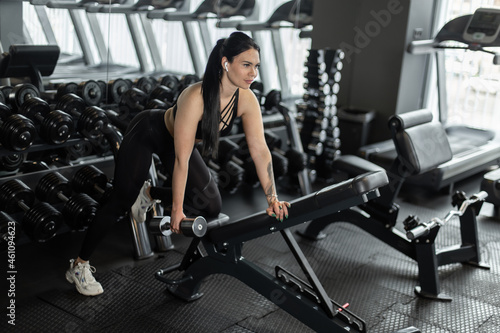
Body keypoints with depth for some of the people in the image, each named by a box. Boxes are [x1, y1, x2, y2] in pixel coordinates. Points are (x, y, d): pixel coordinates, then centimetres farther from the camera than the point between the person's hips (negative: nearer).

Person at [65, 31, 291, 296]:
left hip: (173, 139, 6)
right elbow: (182, 158, -35)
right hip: (147, 133, -6)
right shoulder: (196, 97, -40)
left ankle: (149, 194, 23)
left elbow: (259, 149, -17)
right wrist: (177, 209, -28)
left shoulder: (246, 100, -22)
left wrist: (273, 198, -20)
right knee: (121, 201, -1)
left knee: (211, 206, -2)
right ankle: (79, 265, 17)